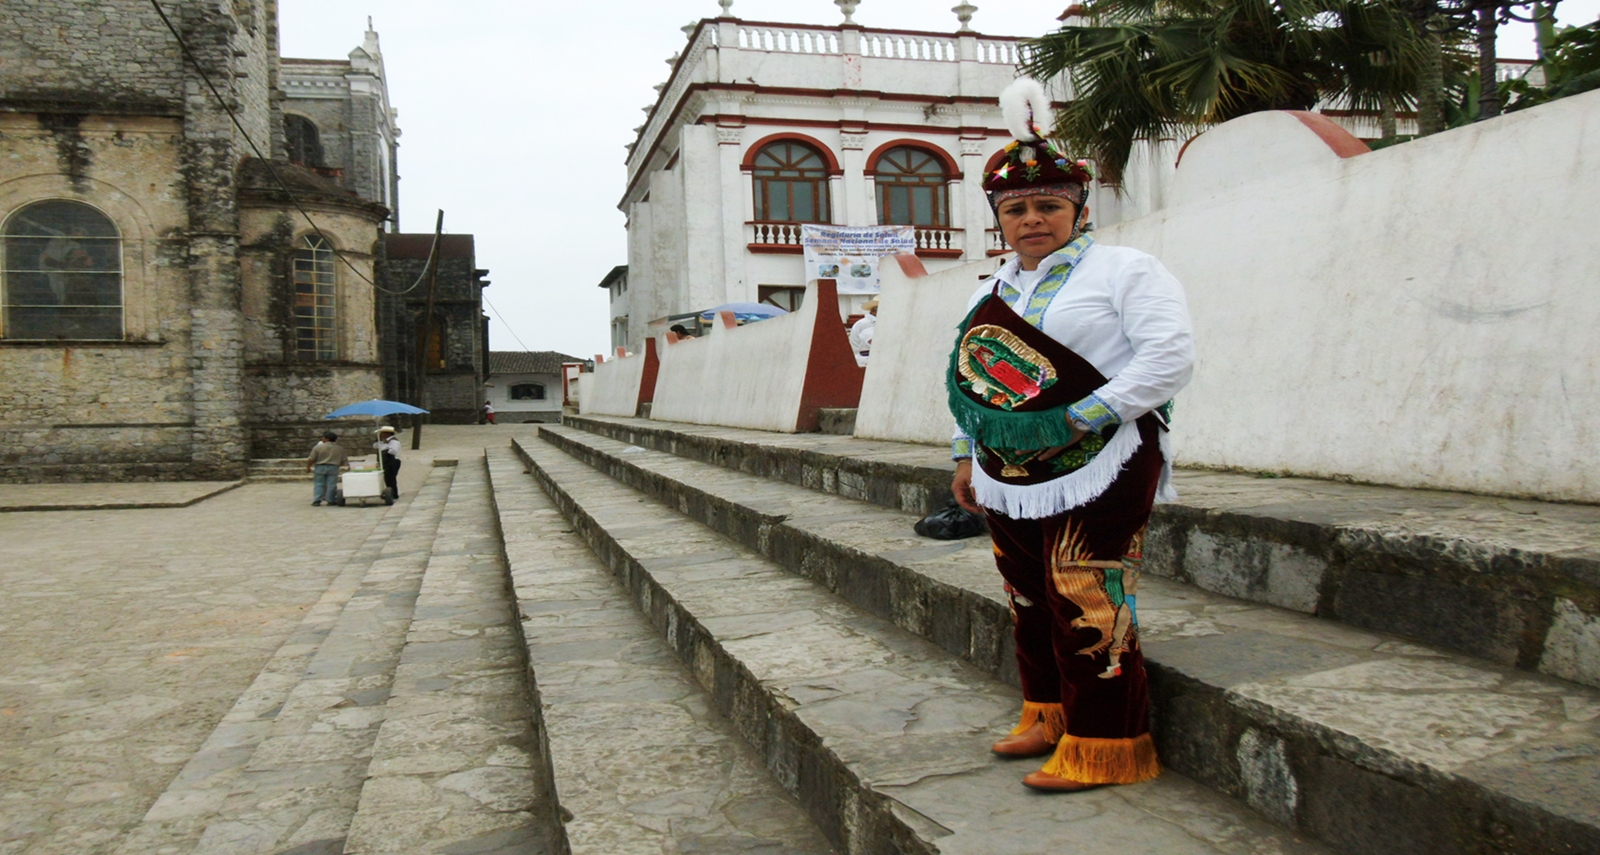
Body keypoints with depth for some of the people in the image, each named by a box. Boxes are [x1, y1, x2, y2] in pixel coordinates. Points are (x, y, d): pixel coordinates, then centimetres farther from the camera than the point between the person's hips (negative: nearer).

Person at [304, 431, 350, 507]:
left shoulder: (318, 447, -4)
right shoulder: (340, 448, 4)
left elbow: (311, 459, -4)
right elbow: (344, 460, 8)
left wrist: (308, 467, 8)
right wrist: (346, 466, 25)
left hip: (320, 468, -1)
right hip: (333, 468, 1)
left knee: (318, 484, 4)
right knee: (331, 485, 3)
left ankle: (317, 500, -1)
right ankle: (331, 500, 3)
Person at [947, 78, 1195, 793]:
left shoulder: (1126, 271, -5)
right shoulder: (992, 291, 17)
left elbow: (1170, 357, -15)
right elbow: (970, 376, 24)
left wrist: (1085, 417, -19)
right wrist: (966, 456, 19)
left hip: (1094, 477, -7)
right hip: (1008, 480, 8)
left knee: (1089, 610, -6)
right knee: (1031, 603, 15)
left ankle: (1104, 748, 8)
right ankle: (1049, 717, 33)